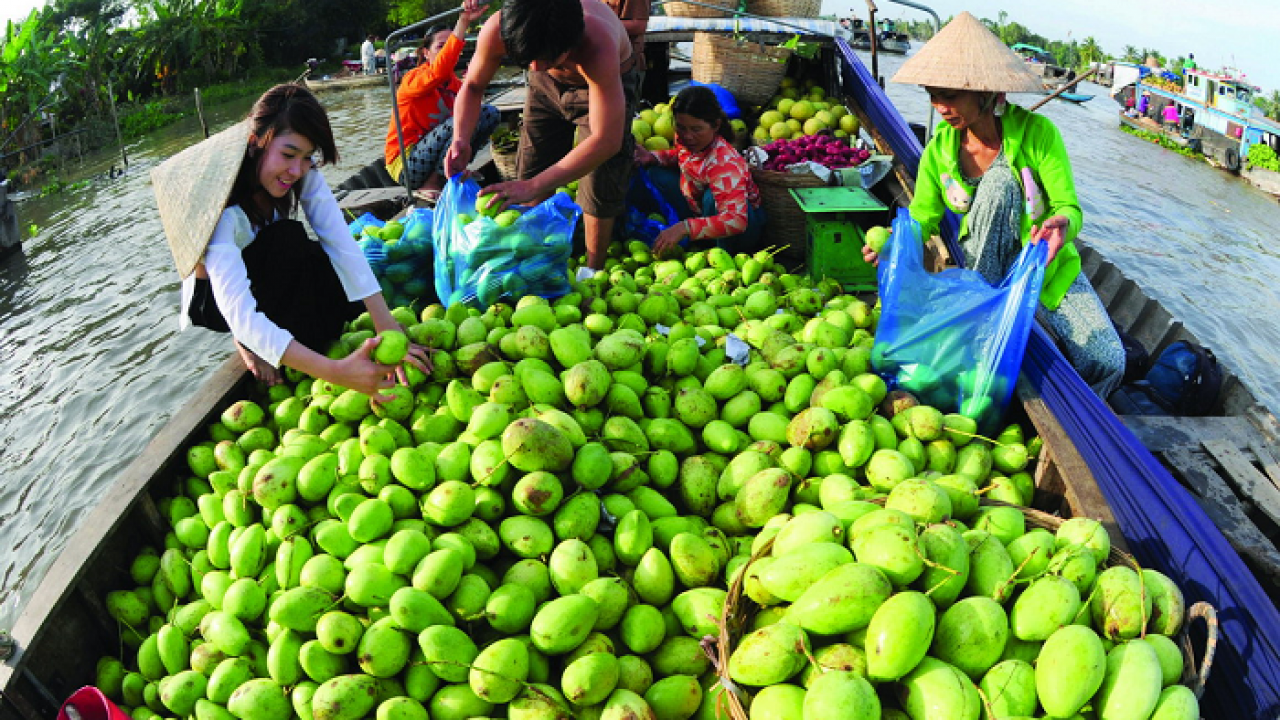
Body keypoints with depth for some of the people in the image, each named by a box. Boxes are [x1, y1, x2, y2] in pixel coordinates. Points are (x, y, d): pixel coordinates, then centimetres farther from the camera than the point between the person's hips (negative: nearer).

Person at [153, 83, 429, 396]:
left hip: (267, 284, 6)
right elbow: (239, 313, -46)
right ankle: (249, 343, -10)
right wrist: (333, 371, -57)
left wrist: (387, 327, -40)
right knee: (288, 237, -31)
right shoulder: (220, 204, -36)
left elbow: (343, 245, -27)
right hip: (214, 300, -6)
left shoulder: (303, 175, -20)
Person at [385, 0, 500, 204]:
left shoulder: (455, 83, 7)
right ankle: (428, 187, -17)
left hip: (437, 156, 7)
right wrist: (463, 23, -46)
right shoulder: (415, 78, -17)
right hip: (406, 166, -7)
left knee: (490, 112, 0)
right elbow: (437, 72, -39)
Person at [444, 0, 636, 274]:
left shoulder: (596, 47, -47)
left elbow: (607, 141, -48)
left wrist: (533, 186, -54)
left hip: (608, 82, -4)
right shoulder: (496, 31, -34)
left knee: (599, 186, -10)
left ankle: (592, 272, 9)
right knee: (530, 169, 4)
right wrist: (461, 139, -33)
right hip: (549, 85, 4)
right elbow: (472, 86, -13)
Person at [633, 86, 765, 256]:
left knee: (712, 197, -38)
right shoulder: (685, 139, -14)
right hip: (699, 210, 8)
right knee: (657, 175, -1)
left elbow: (736, 220, -48)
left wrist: (685, 228, -56)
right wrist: (652, 157, -6)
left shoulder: (724, 163, -36)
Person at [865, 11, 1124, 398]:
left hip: (1050, 268, 0)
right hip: (989, 267, 0)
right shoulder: (939, 151, -10)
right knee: (999, 180, -30)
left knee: (1106, 362, -20)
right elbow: (922, 219, -6)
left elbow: (1070, 207, -19)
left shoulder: (1036, 133, -17)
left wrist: (1062, 224, -44)